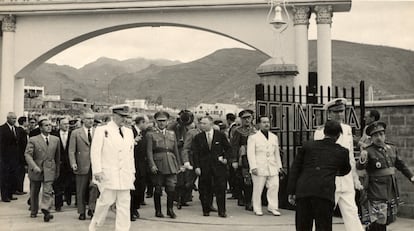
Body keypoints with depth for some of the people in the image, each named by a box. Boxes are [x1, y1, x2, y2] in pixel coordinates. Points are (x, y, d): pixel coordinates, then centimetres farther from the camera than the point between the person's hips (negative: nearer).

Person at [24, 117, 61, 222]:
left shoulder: (55, 139, 5)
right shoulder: (33, 140, -5)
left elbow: (57, 156, 13)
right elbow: (27, 154, -13)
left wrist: (57, 170, 15)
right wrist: (34, 166, -26)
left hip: (49, 170, 1)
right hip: (35, 170, -1)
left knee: (48, 191, -15)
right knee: (34, 192, 13)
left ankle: (45, 210, -20)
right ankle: (33, 211, 30)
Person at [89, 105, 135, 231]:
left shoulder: (129, 132, 15)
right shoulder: (102, 130, -1)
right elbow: (95, 152, -5)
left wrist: (132, 171, 14)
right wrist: (97, 171, -12)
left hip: (125, 175, 5)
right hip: (108, 174, -5)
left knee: (124, 204, 3)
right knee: (106, 200, -3)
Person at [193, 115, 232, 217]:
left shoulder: (220, 135, 3)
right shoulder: (198, 137, 5)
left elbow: (228, 148, 10)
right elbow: (195, 153, 3)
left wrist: (226, 158, -5)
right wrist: (196, 166, -6)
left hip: (219, 166, -1)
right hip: (204, 167, 1)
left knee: (221, 189, -2)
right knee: (204, 190, 3)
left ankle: (222, 211, 7)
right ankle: (206, 210, 16)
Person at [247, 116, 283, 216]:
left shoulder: (274, 137, 18)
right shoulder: (253, 137, 1)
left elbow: (277, 153, 22)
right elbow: (250, 153, -5)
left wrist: (279, 166, 17)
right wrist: (253, 167, -13)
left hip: (272, 168, 5)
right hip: (259, 168, -4)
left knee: (274, 187, -3)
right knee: (258, 189, -1)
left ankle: (272, 207, 8)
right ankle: (257, 209, 9)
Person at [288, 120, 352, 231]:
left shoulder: (308, 146, 15)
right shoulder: (342, 152, 14)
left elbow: (295, 169, 11)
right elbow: (345, 170, 32)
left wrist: (291, 192, 11)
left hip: (302, 191, 2)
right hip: (325, 193, -1)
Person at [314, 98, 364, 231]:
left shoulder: (347, 129, 12)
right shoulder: (321, 132, -6)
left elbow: (351, 157, 17)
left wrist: (355, 178, 16)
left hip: (347, 182, 5)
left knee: (351, 213, 3)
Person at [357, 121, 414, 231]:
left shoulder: (392, 148, 7)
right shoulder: (369, 151, -12)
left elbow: (401, 164, 19)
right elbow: (359, 167, -27)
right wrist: (362, 159, -48)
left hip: (392, 189, 6)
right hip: (377, 191, -6)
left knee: (390, 219, 15)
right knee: (380, 220, -6)